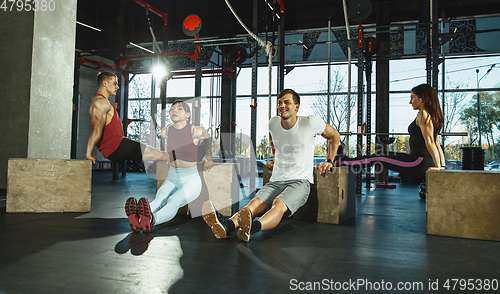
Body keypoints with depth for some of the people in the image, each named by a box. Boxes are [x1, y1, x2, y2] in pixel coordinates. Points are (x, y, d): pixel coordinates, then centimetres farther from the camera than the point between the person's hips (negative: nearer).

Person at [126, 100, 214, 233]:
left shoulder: (196, 131, -8)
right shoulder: (165, 132, 2)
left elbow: (207, 139, 16)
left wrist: (209, 158, 31)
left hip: (191, 181, -3)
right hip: (171, 179, 3)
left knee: (174, 201, -35)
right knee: (159, 199, -32)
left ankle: (151, 221, -64)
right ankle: (137, 219, -61)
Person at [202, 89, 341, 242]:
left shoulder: (311, 123, -4)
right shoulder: (273, 123, 9)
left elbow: (334, 136, 13)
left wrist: (329, 161, 10)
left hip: (300, 181, -3)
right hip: (275, 181, 4)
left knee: (279, 204, -37)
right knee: (255, 203, -28)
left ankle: (252, 228, -65)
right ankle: (227, 226, -55)